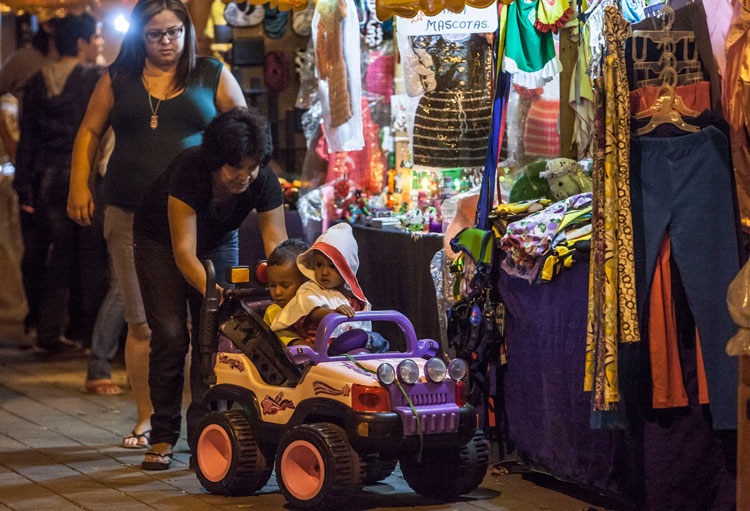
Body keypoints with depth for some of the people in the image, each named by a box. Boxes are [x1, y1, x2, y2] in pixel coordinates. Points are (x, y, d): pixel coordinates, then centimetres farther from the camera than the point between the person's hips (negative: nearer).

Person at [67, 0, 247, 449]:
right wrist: (80, 184, 7)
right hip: (132, 216, 1)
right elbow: (90, 131, 17)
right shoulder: (118, 81, 12)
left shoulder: (214, 77, 9)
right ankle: (146, 418, 14)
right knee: (143, 322, 3)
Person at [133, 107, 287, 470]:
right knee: (170, 336, -12)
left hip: (218, 242, 3)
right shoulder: (189, 170, -38)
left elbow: (276, 243, -29)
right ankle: (163, 438, -3)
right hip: (161, 241, -3)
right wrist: (213, 291, -55)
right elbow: (184, 252, -41)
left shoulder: (263, 181, -27)